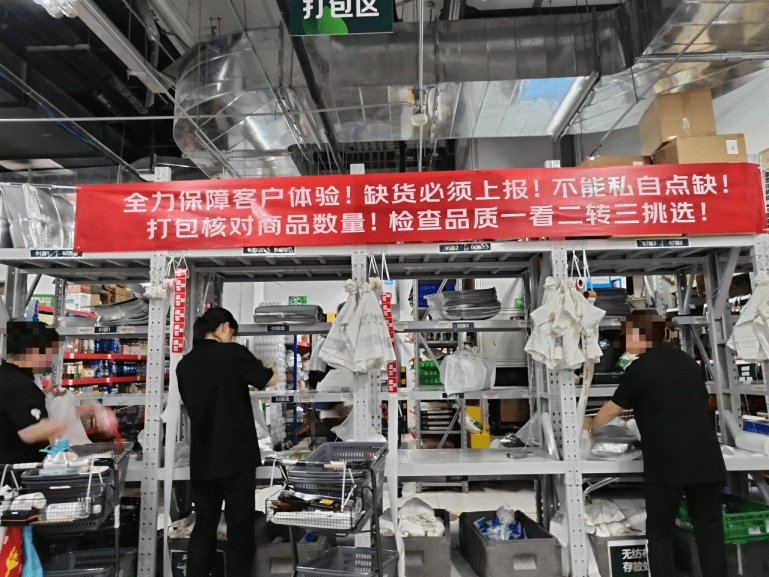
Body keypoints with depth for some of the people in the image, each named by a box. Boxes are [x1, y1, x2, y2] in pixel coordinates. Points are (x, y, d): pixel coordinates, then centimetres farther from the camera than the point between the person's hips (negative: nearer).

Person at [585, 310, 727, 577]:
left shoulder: (639, 368, -5)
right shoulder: (687, 361, 11)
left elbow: (612, 410, 3)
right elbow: (702, 403, 22)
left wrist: (590, 424, 21)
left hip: (666, 463, -5)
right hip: (707, 459, 5)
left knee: (659, 532, 9)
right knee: (709, 531, 13)